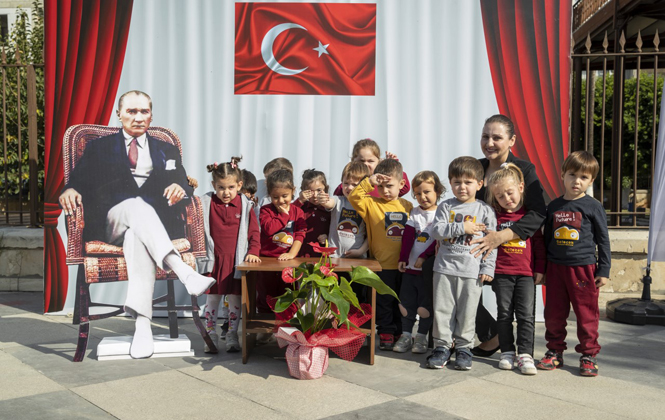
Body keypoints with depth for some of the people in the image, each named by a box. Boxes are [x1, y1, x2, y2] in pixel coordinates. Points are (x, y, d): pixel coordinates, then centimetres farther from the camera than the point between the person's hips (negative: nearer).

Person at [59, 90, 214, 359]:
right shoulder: (98, 148, 22)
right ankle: (185, 273, -57)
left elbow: (185, 186, 14)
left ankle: (142, 322, -52)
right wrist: (69, 191, -15)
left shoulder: (167, 151, 25)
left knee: (137, 234, -38)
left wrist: (180, 189, -12)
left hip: (156, 220, 1)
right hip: (110, 222, 0)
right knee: (136, 204, -38)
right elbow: (79, 181, 10)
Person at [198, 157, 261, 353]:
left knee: (235, 300, 8)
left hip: (237, 262, 0)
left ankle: (232, 336, 21)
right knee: (212, 299, 7)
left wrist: (253, 251, -8)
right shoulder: (205, 204, 0)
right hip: (214, 261, 0)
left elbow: (254, 232, 4)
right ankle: (211, 337, 19)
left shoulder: (245, 206, 0)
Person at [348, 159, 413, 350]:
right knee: (384, 301, 6)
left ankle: (400, 331, 29)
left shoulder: (408, 206, 4)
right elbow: (354, 198, -20)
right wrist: (368, 182, -25)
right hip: (382, 264, -3)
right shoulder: (372, 204, -4)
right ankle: (386, 332, 18)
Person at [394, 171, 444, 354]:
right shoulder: (414, 213, 10)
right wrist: (403, 258, -4)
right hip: (410, 267, 4)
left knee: (425, 306, 0)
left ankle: (421, 337, 15)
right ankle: (406, 336, 19)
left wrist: (424, 257, -15)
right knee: (405, 303, 7)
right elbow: (408, 236, 4)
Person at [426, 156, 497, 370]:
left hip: (472, 271, -1)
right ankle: (442, 346, 15)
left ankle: (463, 348, 18)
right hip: (445, 267, 1)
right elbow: (436, 230, -7)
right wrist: (462, 228, -13)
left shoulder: (485, 211, 4)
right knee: (442, 309, 4)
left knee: (467, 311, 4)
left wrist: (488, 268, -5)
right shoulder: (446, 207, 6)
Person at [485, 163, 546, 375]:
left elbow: (539, 243, 8)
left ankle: (525, 354, 1)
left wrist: (540, 269, 5)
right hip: (501, 272, 1)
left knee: (526, 314, -3)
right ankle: (507, 352, 16)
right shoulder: (495, 216, 4)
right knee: (504, 313, 6)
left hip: (526, 273, -1)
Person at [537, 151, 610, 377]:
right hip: (556, 267, 3)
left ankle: (588, 356, 17)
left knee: (587, 314, 3)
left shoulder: (593, 206, -2)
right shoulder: (553, 206, 7)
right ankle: (555, 352, 23)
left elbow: (603, 239, 1)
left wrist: (604, 271, -2)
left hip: (584, 268, -3)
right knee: (553, 314, 8)